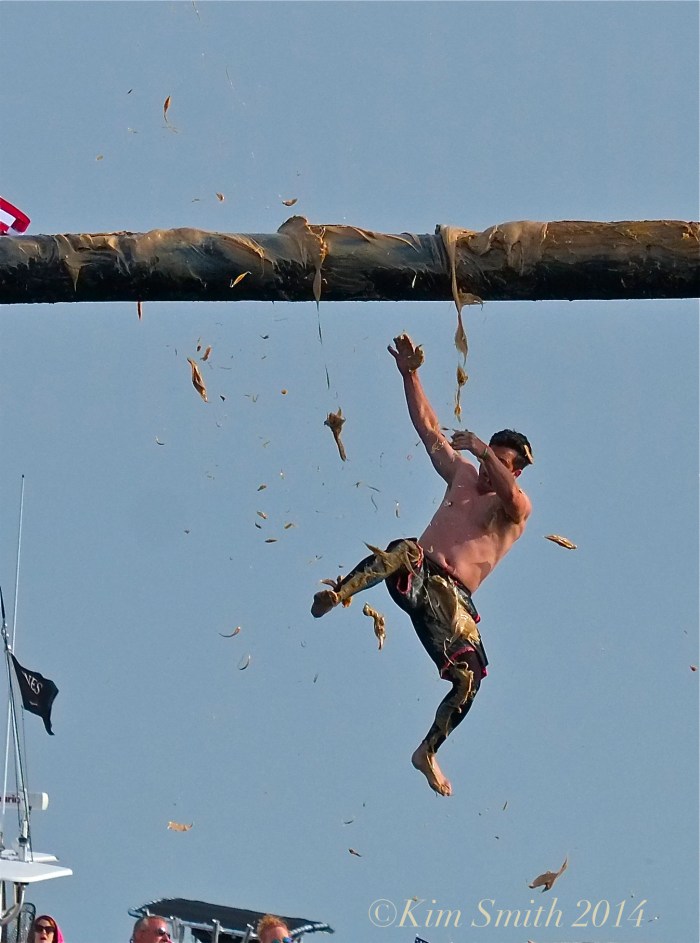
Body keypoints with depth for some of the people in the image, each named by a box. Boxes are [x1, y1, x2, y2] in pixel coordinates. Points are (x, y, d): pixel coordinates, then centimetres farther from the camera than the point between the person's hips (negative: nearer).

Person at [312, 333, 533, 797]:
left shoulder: (517, 509, 5)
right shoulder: (463, 475, 19)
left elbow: (510, 495, -22)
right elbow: (429, 428, 18)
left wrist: (484, 449, -28)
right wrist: (410, 375, 9)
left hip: (453, 599, -1)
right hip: (418, 576, 2)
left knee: (470, 678, -14)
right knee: (405, 550, -36)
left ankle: (429, 752, 7)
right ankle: (338, 593, -49)